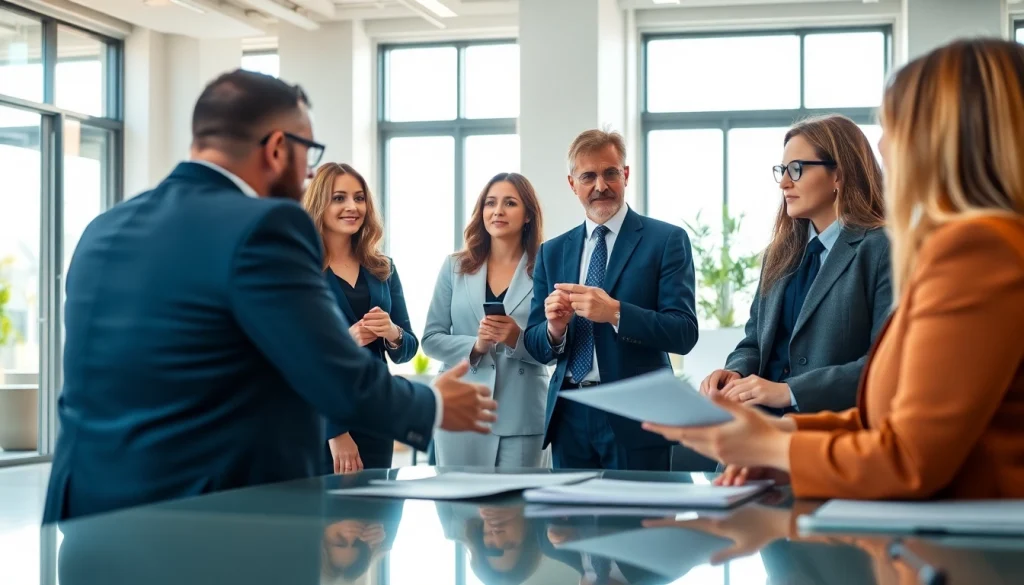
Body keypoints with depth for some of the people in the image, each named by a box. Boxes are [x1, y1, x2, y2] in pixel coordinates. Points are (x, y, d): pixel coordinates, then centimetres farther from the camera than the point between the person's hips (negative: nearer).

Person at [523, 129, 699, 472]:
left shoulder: (667, 240, -1)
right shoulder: (552, 253, 11)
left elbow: (684, 333, -10)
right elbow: (536, 348, 11)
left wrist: (615, 313, -22)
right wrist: (555, 329, -12)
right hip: (569, 417, 4)